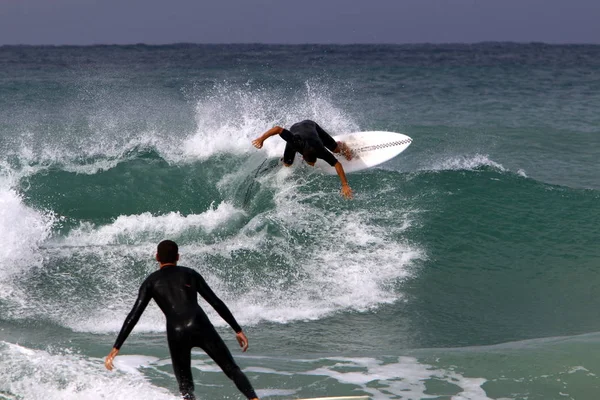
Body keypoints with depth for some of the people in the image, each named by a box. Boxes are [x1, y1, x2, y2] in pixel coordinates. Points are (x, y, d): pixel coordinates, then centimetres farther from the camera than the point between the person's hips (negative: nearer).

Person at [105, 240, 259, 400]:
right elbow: (216, 303, 13)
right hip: (201, 327, 0)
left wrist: (116, 348, 7)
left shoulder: (151, 282, 15)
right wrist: (238, 330, 17)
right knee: (232, 369, 6)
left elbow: (133, 316, 7)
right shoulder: (190, 274, 17)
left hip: (176, 334, 0)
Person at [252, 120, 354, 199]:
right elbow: (277, 129, -46)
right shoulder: (295, 143, -47)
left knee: (335, 148, 5)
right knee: (287, 164, -2)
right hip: (295, 128, 0)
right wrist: (261, 139, -42)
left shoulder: (320, 150, -42)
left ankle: (342, 146, 43)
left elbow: (337, 164, -37)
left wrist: (345, 185, -40)